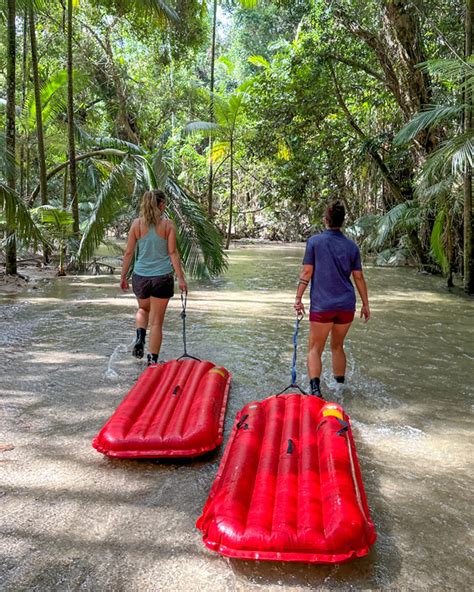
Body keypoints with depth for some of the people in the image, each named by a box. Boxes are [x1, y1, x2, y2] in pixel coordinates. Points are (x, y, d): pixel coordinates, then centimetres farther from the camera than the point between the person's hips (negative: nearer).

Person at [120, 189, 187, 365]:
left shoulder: (137, 224, 1)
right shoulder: (168, 225, -4)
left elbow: (129, 252, 2)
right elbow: (172, 253, -7)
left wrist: (123, 276, 10)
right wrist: (181, 278, -5)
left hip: (140, 276, 2)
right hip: (162, 277, -2)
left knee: (143, 309, 30)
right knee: (156, 320, 8)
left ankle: (140, 337, 5)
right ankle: (153, 360, 11)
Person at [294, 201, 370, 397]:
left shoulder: (314, 241, -4)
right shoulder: (352, 246, 5)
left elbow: (307, 272, -7)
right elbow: (359, 277, 6)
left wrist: (298, 298, -1)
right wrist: (366, 304, 13)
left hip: (321, 306, -3)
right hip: (346, 305, 4)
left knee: (315, 349, 4)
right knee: (337, 346, 21)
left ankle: (315, 387, -15)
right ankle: (340, 385, 30)